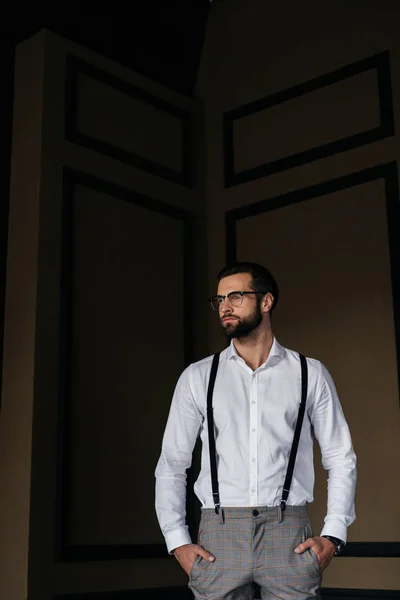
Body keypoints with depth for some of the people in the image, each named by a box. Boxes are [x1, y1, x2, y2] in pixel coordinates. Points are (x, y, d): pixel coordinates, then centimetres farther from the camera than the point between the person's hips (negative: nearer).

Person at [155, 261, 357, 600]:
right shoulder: (198, 378, 7)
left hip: (289, 533, 0)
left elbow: (340, 458, 6)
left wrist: (333, 536, -3)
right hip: (219, 534, 1)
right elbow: (172, 465, 8)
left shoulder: (310, 375, 5)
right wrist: (177, 541, -1)